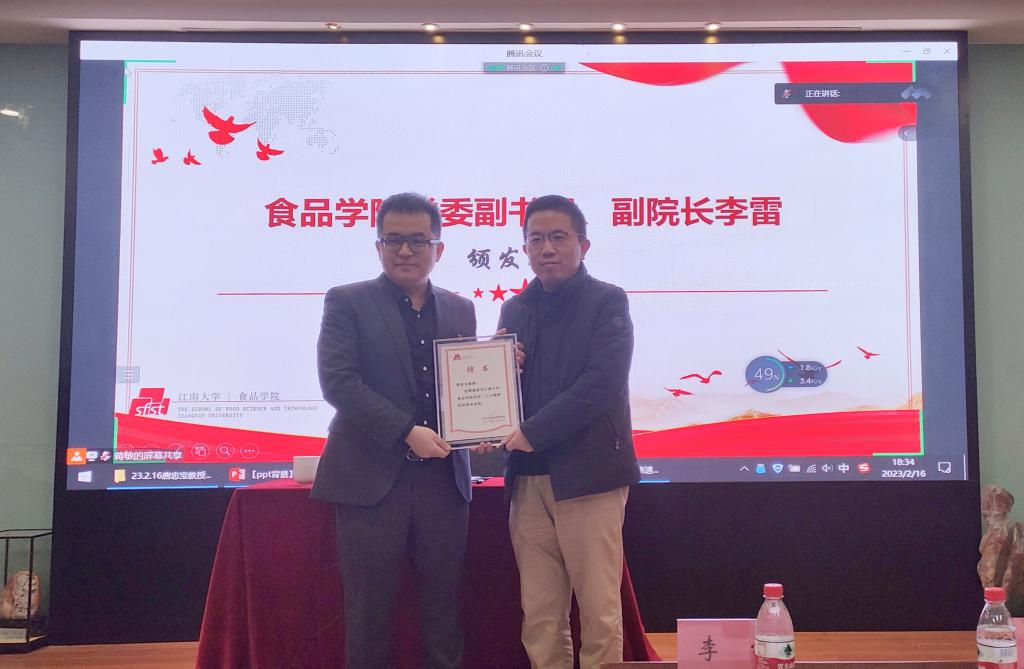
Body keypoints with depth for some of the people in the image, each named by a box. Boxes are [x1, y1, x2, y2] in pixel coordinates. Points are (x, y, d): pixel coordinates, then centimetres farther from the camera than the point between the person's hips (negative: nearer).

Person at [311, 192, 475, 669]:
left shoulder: (460, 309, 13)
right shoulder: (347, 302, 1)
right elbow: (337, 381, -11)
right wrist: (408, 431, -17)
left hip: (444, 476, 3)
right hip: (373, 476, -3)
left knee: (443, 605, 9)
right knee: (369, 608, 6)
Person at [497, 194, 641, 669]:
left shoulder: (607, 301, -1)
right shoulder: (515, 309, 15)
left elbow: (603, 382, -12)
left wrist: (533, 433, -15)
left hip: (587, 475, -4)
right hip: (528, 479, 5)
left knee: (599, 612, 1)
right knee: (539, 618, 8)